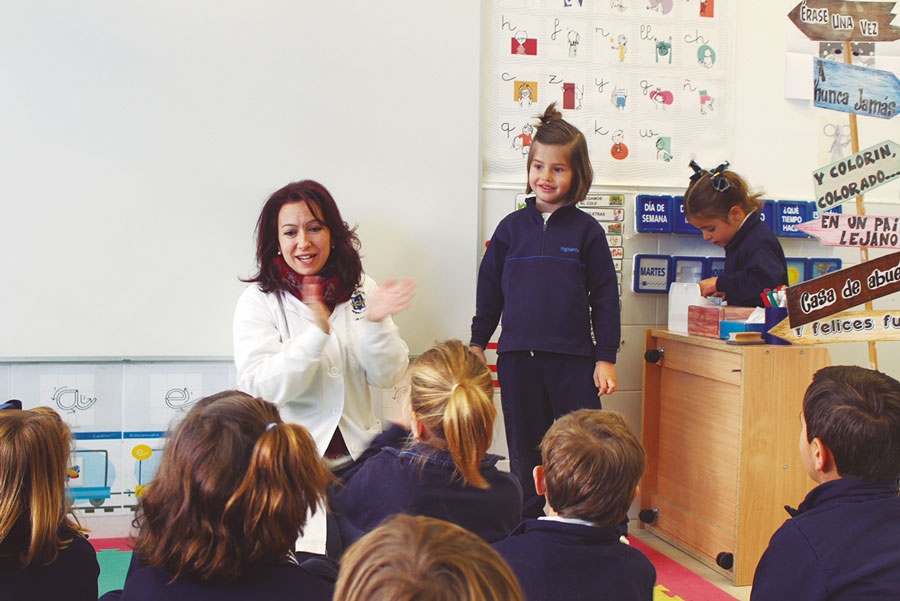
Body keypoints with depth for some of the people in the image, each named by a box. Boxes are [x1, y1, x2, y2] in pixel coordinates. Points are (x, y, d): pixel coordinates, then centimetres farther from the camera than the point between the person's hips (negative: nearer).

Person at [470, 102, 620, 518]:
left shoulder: (586, 230, 1)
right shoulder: (512, 227, 6)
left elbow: (605, 296, 3)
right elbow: (489, 291, 13)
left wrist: (606, 357, 0)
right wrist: (477, 343, 12)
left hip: (573, 357, -2)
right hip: (518, 357, 2)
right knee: (524, 452, 11)